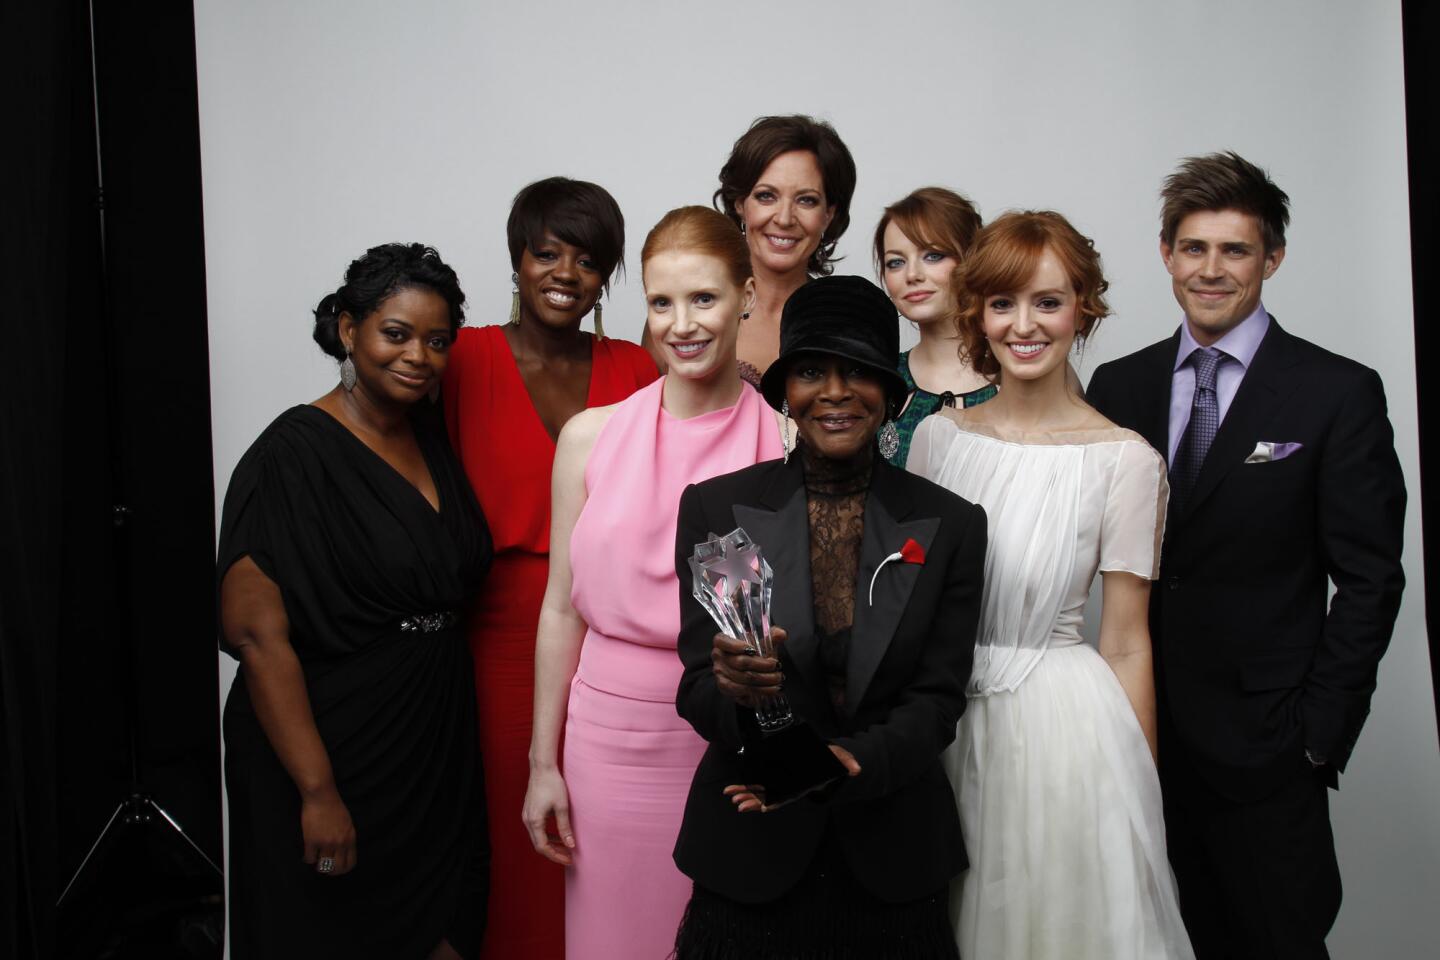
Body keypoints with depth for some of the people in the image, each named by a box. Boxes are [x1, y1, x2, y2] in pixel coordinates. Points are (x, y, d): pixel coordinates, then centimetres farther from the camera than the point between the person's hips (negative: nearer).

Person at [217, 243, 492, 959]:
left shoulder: (433, 439, 7)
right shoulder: (295, 454, -14)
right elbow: (257, 634, -19)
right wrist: (318, 789, -21)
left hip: (437, 754, 6)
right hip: (336, 757, -6)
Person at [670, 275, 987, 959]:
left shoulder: (951, 525, -1)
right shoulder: (716, 507, -3)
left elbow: (937, 699, -4)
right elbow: (696, 689, -5)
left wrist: (849, 764, -22)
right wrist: (738, 690, -28)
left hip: (893, 858, 1)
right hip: (750, 857, 0)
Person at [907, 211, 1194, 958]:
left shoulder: (1124, 460, -9)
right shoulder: (938, 436, 2)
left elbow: (1125, 647, -6)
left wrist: (1134, 794, -4)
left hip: (1063, 725, -3)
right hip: (944, 725, 4)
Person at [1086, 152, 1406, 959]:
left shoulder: (1340, 393, -5)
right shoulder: (1120, 387, 6)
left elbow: (1369, 580, -5)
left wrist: (1320, 732, -8)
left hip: (1264, 742, -3)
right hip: (1144, 732, 3)